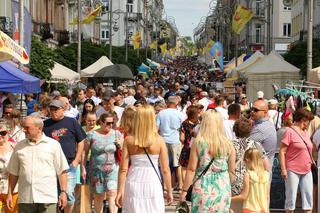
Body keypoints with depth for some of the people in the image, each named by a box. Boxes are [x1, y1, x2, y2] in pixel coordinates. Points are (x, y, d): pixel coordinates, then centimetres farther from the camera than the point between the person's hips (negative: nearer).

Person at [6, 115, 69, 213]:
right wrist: (10, 194, 10)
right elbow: (13, 173, 14)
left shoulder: (53, 144, 4)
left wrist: (63, 192, -3)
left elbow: (62, 171, 3)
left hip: (47, 198, -3)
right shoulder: (19, 146, 12)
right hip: (25, 199, 3)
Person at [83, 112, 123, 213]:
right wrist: (83, 168, 1)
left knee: (112, 193, -13)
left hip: (113, 170, 0)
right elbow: (85, 152, 4)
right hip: (97, 170, 0)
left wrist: (120, 145, -11)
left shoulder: (117, 134, 5)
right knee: (98, 196, 8)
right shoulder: (92, 135, -1)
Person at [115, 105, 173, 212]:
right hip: (153, 183, -1)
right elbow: (165, 169, -3)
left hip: (133, 184, 1)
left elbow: (123, 169, -4)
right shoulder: (159, 140, -5)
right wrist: (169, 190, 7)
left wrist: (120, 191, 1)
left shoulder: (128, 140, -3)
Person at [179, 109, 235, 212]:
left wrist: (184, 190, 2)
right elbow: (231, 171, 4)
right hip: (223, 188, 1)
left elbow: (191, 170, -6)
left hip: (203, 188, -1)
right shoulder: (228, 144, -2)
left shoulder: (198, 143, -7)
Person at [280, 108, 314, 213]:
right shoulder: (290, 131, -10)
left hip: (306, 171, 7)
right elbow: (282, 151, -12)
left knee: (308, 196, 8)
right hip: (293, 171, -7)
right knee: (291, 197, 1)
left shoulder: (305, 132, 12)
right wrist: (283, 169, -16)